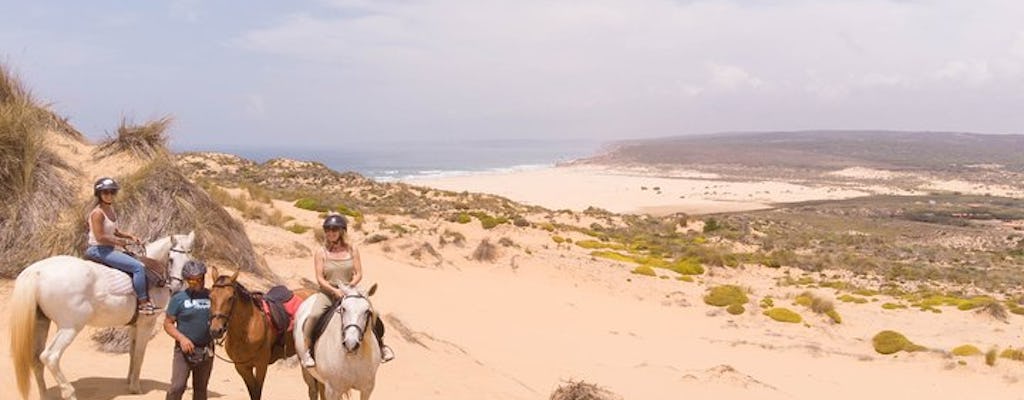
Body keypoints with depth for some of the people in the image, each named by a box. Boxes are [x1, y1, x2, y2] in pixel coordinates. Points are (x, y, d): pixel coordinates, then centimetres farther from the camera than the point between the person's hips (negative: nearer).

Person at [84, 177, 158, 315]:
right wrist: (119, 241, -15)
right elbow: (100, 237, -23)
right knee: (138, 267, -16)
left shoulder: (110, 209, 9)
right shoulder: (98, 213, -18)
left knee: (140, 265, 15)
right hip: (99, 250, -10)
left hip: (108, 250, 10)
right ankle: (143, 303, -11)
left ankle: (145, 300, 15)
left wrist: (130, 236, 5)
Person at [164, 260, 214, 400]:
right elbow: (168, 324, -2)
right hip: (184, 350, -3)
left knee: (200, 388, 13)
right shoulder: (179, 298, -3)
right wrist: (182, 338, -17)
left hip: (206, 351, 3)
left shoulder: (211, 297, 4)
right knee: (177, 387, -11)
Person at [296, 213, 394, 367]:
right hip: (327, 293, -2)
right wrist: (334, 290, -21)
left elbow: (358, 274, 2)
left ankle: (380, 344, 12)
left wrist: (350, 286, -17)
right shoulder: (321, 252, 0)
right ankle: (303, 348, -13)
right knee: (314, 315, -29)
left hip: (349, 292, 2)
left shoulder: (352, 250, 5)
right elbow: (320, 278, -6)